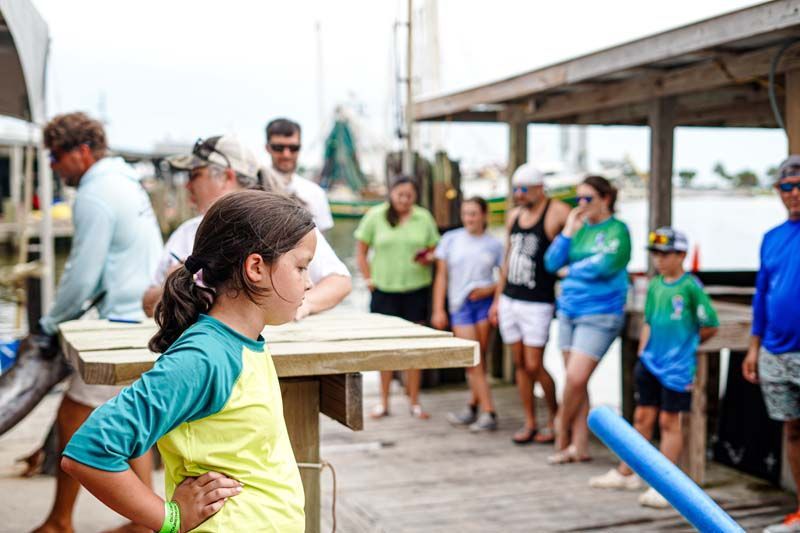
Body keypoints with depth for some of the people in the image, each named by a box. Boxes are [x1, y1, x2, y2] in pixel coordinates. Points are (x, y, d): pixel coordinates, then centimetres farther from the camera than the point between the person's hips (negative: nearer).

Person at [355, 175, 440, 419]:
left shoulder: (424, 217, 5)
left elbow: (433, 250, 10)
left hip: (416, 288, 1)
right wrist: (368, 278, -1)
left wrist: (428, 258, -12)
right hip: (384, 289, 0)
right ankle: (383, 402, 16)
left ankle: (415, 403, 13)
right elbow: (361, 250, 6)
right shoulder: (375, 216, 1)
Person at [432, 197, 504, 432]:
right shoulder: (450, 239, 8)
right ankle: (488, 414, -2)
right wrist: (438, 309, 3)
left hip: (485, 302, 0)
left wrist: (489, 289, -12)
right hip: (460, 306, 1)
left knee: (479, 358, 2)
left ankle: (473, 407, 14)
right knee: (473, 361, -5)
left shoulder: (494, 245, 5)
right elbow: (442, 276, 8)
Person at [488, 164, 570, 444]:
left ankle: (556, 418, 16)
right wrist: (497, 299, 17)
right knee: (520, 364, 9)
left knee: (534, 366, -5)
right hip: (509, 300, 6)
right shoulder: (514, 215, 11)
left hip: (537, 303, -6)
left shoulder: (557, 213, -10)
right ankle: (530, 423, 19)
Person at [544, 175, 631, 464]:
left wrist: (570, 270, -4)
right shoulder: (579, 228, 12)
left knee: (576, 378, -12)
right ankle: (578, 446, 13)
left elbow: (604, 266, -18)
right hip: (569, 310, 6)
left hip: (599, 314, -6)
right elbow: (552, 263, 6)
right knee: (575, 381, 7)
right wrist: (569, 230, 0)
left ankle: (562, 431, 11)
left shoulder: (617, 230, -5)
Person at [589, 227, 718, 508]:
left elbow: (710, 326, -8)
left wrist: (685, 342, 4)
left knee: (669, 421, 1)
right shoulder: (655, 285, 8)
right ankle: (627, 474, 27)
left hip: (677, 365, -6)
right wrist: (642, 355, 10)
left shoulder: (691, 286, -12)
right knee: (642, 416, 14)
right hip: (651, 361, 6)